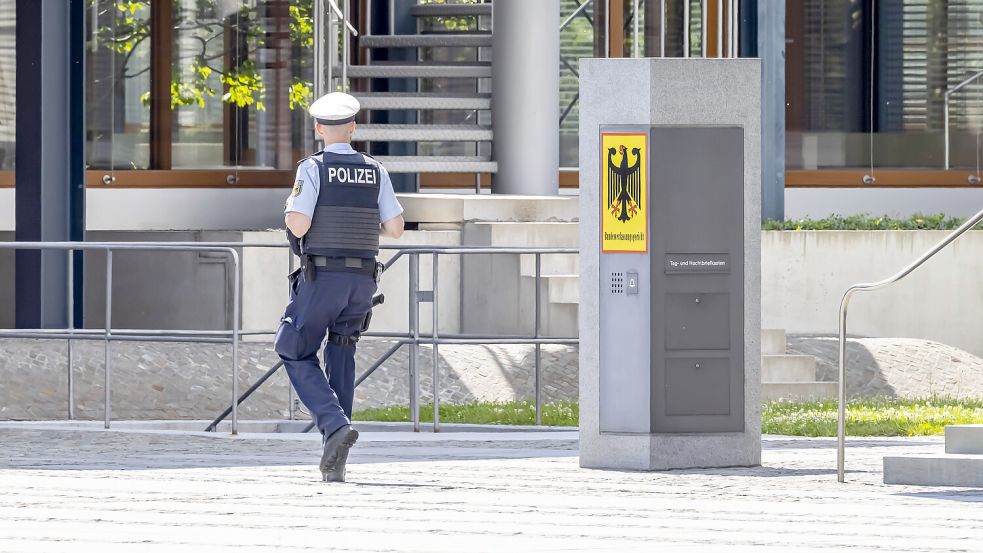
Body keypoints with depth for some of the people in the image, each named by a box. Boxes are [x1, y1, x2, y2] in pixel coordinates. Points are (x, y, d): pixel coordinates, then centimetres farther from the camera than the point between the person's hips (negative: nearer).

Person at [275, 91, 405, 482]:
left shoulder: (313, 169, -7)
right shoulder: (375, 172, 6)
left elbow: (298, 226, -16)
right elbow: (396, 228, 3)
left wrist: (291, 213, 8)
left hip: (320, 278, -4)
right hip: (362, 281, 4)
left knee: (298, 357, 7)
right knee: (341, 361, 11)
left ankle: (335, 424, -17)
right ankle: (334, 463, 5)